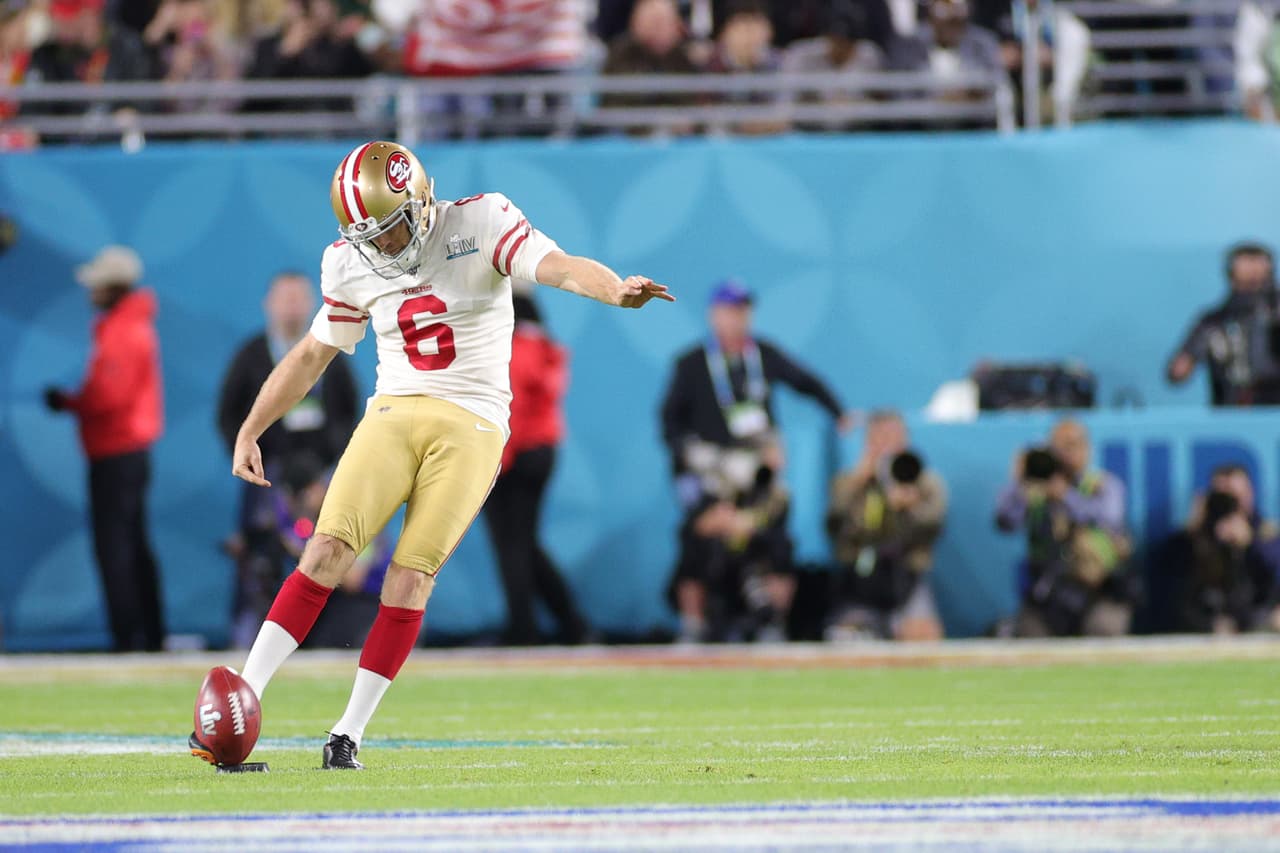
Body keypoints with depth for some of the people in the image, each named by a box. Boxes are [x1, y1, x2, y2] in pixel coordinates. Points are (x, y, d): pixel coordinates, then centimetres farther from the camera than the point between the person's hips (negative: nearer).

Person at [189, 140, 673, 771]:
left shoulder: (481, 225, -7)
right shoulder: (352, 267, 5)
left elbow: (559, 268, -20)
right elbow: (311, 356, 18)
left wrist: (617, 290, -41)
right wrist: (249, 432, 16)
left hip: (471, 426, -3)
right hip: (394, 413, 3)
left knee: (413, 572, -10)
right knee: (329, 546, -12)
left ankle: (350, 731, -3)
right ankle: (240, 703, -13)